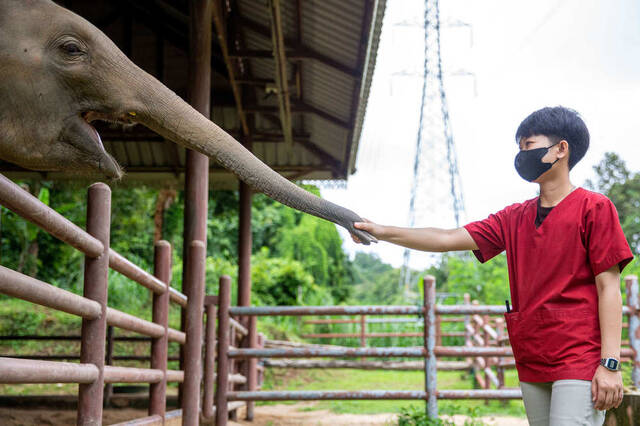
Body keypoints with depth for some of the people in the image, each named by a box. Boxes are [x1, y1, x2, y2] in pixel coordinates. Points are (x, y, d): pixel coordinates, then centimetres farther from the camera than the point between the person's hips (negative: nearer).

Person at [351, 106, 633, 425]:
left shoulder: (593, 208, -2)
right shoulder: (514, 218, 15)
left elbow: (609, 288, -6)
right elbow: (448, 239, 11)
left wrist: (610, 363, -12)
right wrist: (385, 232, 2)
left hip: (580, 363, -6)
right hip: (532, 365, 6)